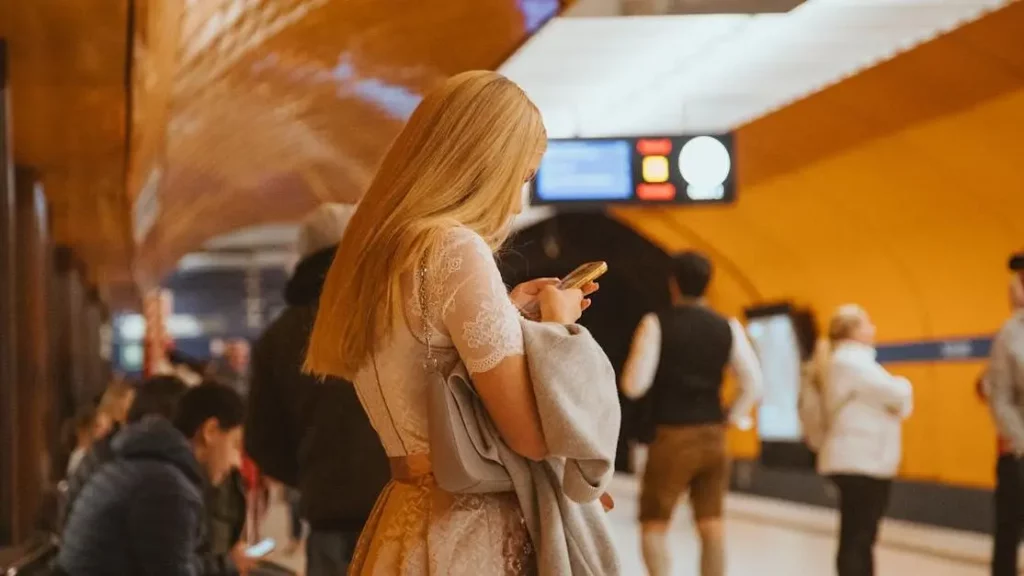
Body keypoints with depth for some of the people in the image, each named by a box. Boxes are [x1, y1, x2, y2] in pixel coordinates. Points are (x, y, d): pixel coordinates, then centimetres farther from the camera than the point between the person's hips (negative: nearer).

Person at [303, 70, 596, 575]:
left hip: (405, 522, 9)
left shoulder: (378, 252, 11)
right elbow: (533, 434, -18)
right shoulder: (456, 249, -16)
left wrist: (510, 313, 20)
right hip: (469, 533, -9)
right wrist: (557, 319, -2)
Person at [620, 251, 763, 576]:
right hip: (713, 437, 4)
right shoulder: (727, 328, 2)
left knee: (654, 525, 6)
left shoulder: (656, 324, -9)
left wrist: (634, 363, 10)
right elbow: (753, 385, 2)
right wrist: (731, 418, 14)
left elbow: (634, 385, -10)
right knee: (711, 527, 9)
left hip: (672, 438, -4)